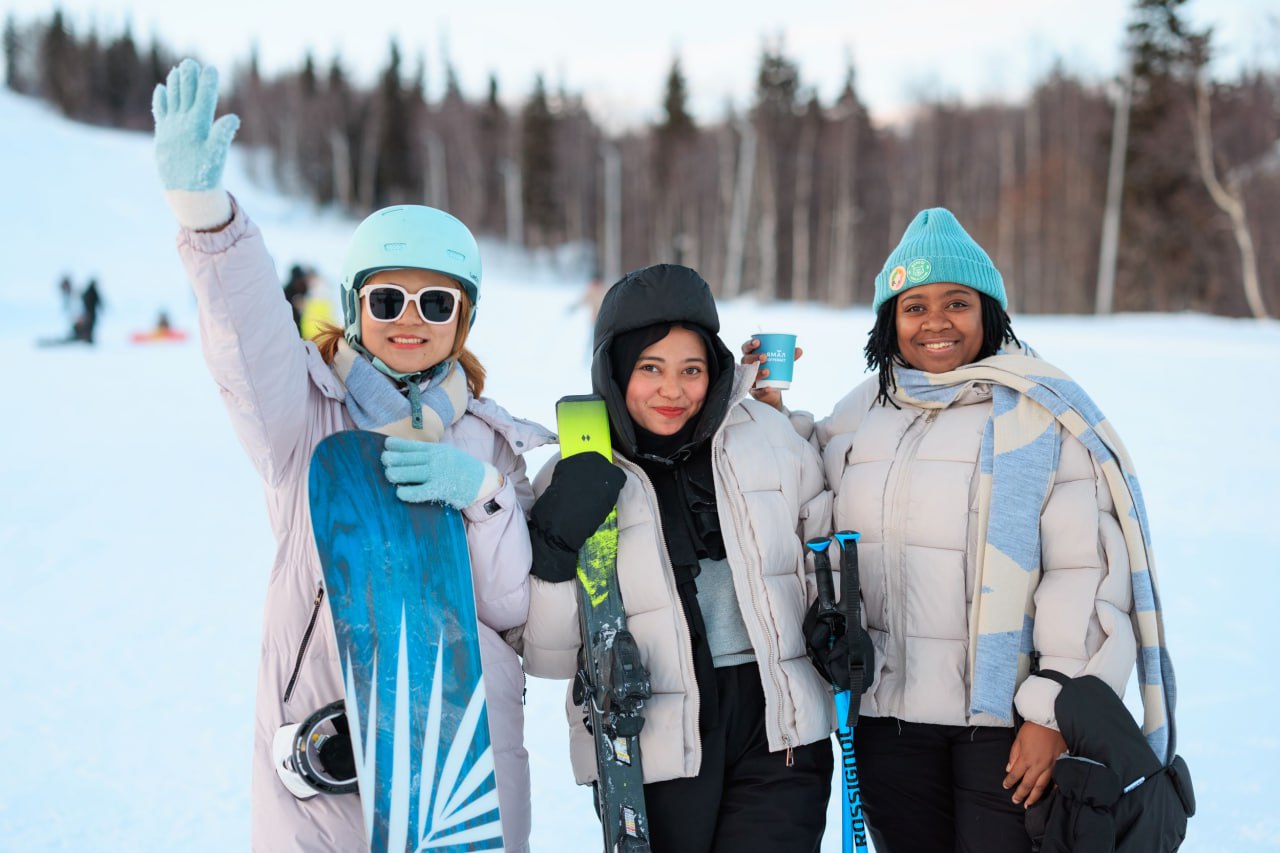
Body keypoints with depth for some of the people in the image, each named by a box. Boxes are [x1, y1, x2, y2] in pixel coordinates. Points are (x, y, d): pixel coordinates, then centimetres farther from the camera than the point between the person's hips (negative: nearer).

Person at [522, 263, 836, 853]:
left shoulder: (767, 436, 2)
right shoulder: (575, 481, -4)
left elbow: (825, 541, 20)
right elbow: (548, 658, -4)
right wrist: (555, 549, -17)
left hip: (779, 728, 2)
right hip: (651, 754, -1)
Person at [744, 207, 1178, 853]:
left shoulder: (1042, 411, -6)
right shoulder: (864, 411, 11)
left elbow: (1087, 569, -10)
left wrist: (1054, 713, -14)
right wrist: (769, 414, 10)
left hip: (1006, 717, -5)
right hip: (888, 714, 5)